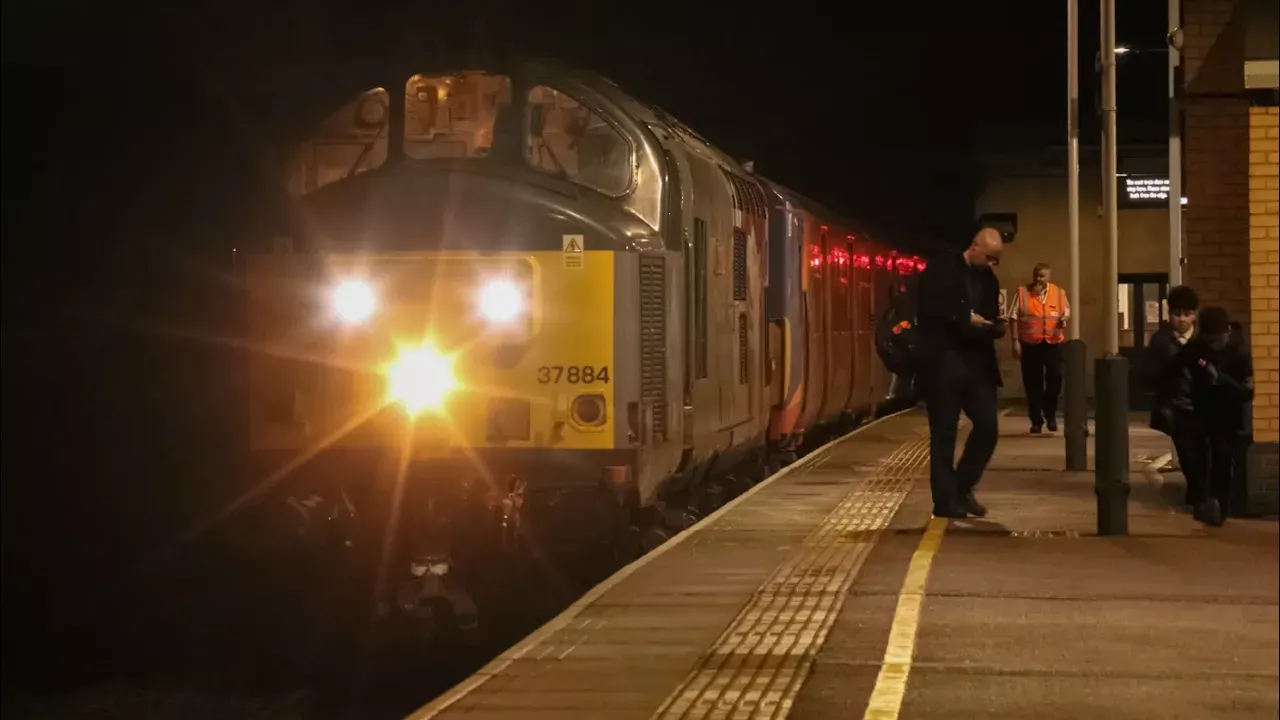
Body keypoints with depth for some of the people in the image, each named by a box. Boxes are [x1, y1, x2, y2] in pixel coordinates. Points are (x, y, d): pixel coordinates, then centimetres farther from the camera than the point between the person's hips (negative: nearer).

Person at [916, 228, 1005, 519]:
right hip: (944, 363, -6)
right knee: (943, 434, -1)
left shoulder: (989, 279, 15)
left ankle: (962, 488, 17)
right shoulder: (940, 270, -4)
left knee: (988, 426, 0)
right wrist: (964, 318, -18)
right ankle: (945, 501, 6)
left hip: (977, 363, 6)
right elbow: (926, 310, -12)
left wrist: (997, 327, -3)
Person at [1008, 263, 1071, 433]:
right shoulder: (1023, 292, 0)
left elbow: (1067, 311, 18)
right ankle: (1036, 420, 11)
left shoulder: (1058, 292, 6)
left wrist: (1064, 319, -6)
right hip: (1030, 344, -1)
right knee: (1032, 383, 3)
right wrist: (1015, 341, -7)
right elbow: (1014, 317, -1)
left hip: (1053, 343, 1)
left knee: (1055, 377, -7)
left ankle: (1050, 414, 14)